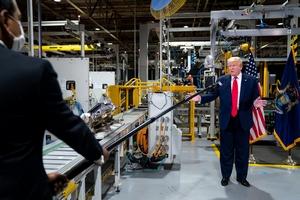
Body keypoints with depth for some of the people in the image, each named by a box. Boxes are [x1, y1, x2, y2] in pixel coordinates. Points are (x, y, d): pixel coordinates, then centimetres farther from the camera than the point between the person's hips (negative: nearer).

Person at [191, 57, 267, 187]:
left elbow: (255, 98, -3)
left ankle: (241, 176, 31)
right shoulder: (221, 80, 1)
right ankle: (225, 176, 28)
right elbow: (213, 95, -4)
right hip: (226, 120, 0)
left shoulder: (251, 80, 0)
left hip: (243, 120, 0)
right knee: (226, 150, 11)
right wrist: (200, 98, -19)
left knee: (242, 150, 12)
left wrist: (256, 103, -26)